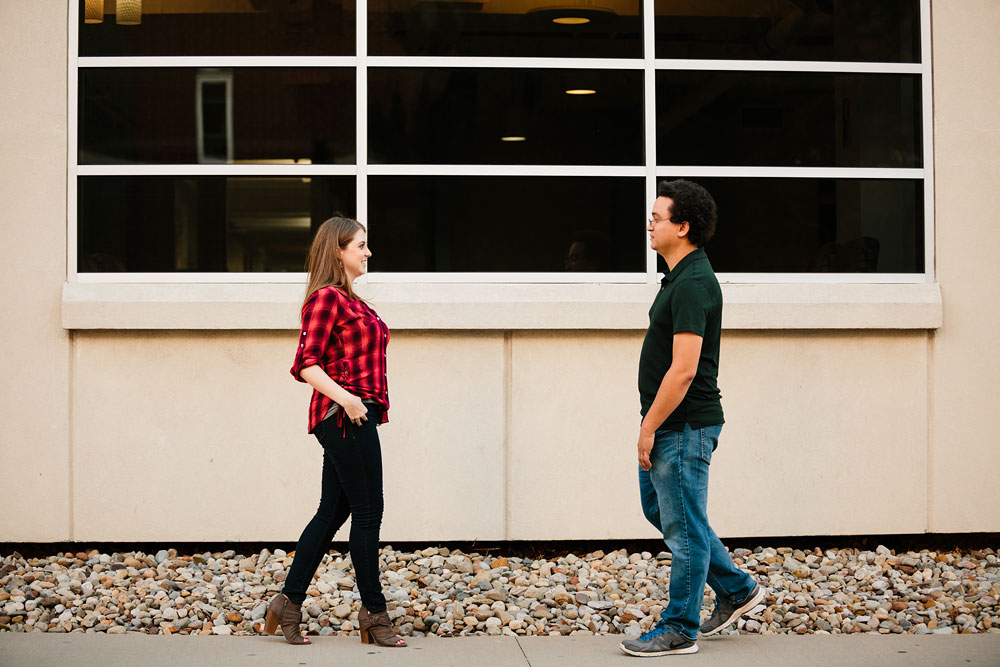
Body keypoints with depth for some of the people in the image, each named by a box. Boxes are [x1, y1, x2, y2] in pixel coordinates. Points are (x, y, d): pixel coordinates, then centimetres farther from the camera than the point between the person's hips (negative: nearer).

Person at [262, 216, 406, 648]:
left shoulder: (349, 300, 18)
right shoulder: (326, 297, -10)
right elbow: (306, 364, -15)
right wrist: (346, 398, -25)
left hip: (357, 416, 10)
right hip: (345, 417, -10)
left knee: (332, 511, 11)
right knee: (368, 511, -3)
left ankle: (288, 604, 16)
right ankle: (374, 613, 6)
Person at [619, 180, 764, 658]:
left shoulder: (693, 284, -21)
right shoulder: (681, 276, 12)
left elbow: (683, 370, -25)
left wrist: (649, 427, -19)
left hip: (684, 427, -11)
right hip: (668, 424, 11)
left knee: (683, 527, 0)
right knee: (659, 509, 20)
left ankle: (679, 630, 12)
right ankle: (736, 590, 30)